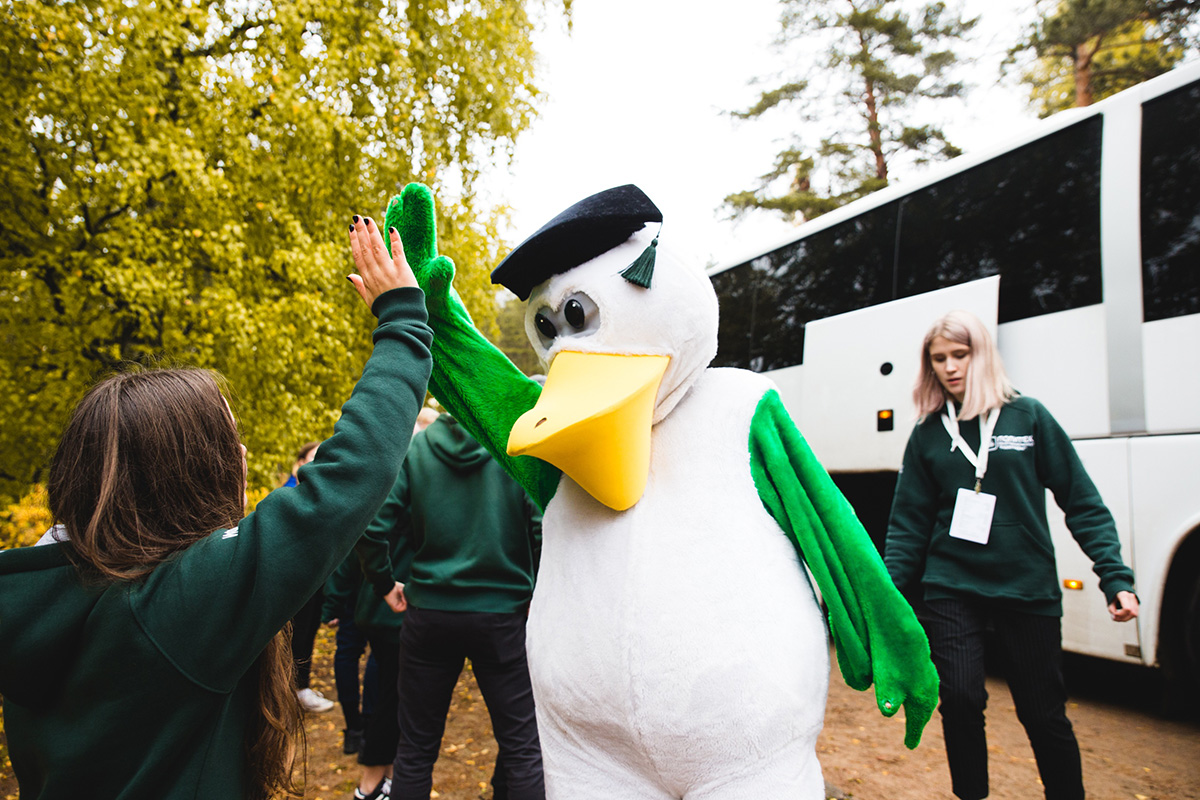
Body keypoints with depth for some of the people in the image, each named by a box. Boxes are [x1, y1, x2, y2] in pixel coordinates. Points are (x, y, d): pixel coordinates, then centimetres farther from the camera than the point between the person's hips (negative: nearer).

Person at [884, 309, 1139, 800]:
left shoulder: (1028, 416, 0)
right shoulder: (927, 434, 4)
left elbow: (1081, 502, 1)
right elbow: (909, 522, 5)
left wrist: (1115, 576, -7)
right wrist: (886, 595, -2)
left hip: (1028, 589, -1)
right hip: (950, 589, 1)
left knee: (1043, 713, 8)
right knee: (960, 702, -3)